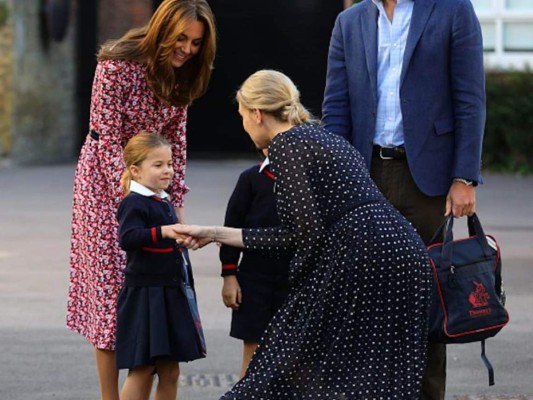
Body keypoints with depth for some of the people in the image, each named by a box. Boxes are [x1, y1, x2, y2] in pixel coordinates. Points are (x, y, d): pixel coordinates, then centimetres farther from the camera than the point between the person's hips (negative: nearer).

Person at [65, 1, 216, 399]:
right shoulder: (117, 64, -21)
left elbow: (176, 142, 4)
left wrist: (177, 204, -2)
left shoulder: (180, 74, -2)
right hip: (108, 182, -6)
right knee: (112, 283, -6)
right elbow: (108, 141, -20)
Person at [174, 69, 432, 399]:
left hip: (362, 255, -9)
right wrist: (215, 234, 29)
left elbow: (310, 231, -11)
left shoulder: (285, 144, 0)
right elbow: (297, 235, 25)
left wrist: (298, 285, 6)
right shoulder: (323, 137, 26)